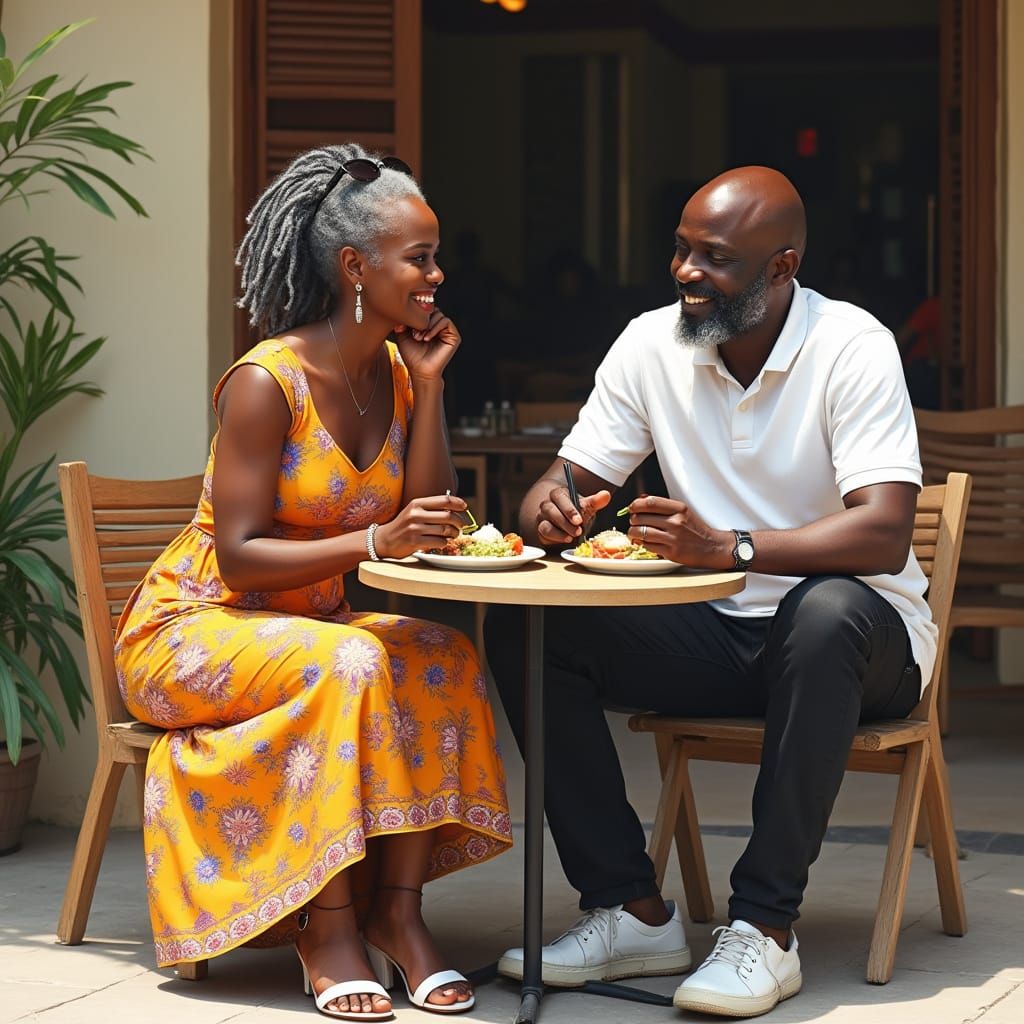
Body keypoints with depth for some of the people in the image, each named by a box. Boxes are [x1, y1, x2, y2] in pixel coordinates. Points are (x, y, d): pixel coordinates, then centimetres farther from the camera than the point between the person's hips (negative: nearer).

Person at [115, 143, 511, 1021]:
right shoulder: (266, 382, -19)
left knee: (445, 658, -21)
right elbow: (238, 558, -23)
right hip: (192, 630, -6)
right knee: (347, 664, -34)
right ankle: (327, 930, -27)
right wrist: (375, 541, -33)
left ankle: (398, 908, -20)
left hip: (310, 625, 6)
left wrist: (429, 388, -9)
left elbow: (426, 530, -5)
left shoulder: (396, 373, 2)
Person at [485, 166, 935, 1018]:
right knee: (523, 627, -15)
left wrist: (729, 548, -41)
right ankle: (633, 912, -14)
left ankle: (766, 926, -32)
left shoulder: (851, 349, -16)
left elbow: (884, 533, -27)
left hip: (856, 635, -5)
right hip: (715, 634, 5)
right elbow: (569, 481, 2)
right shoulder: (652, 345, -1)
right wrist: (549, 511, -24)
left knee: (826, 612, -40)